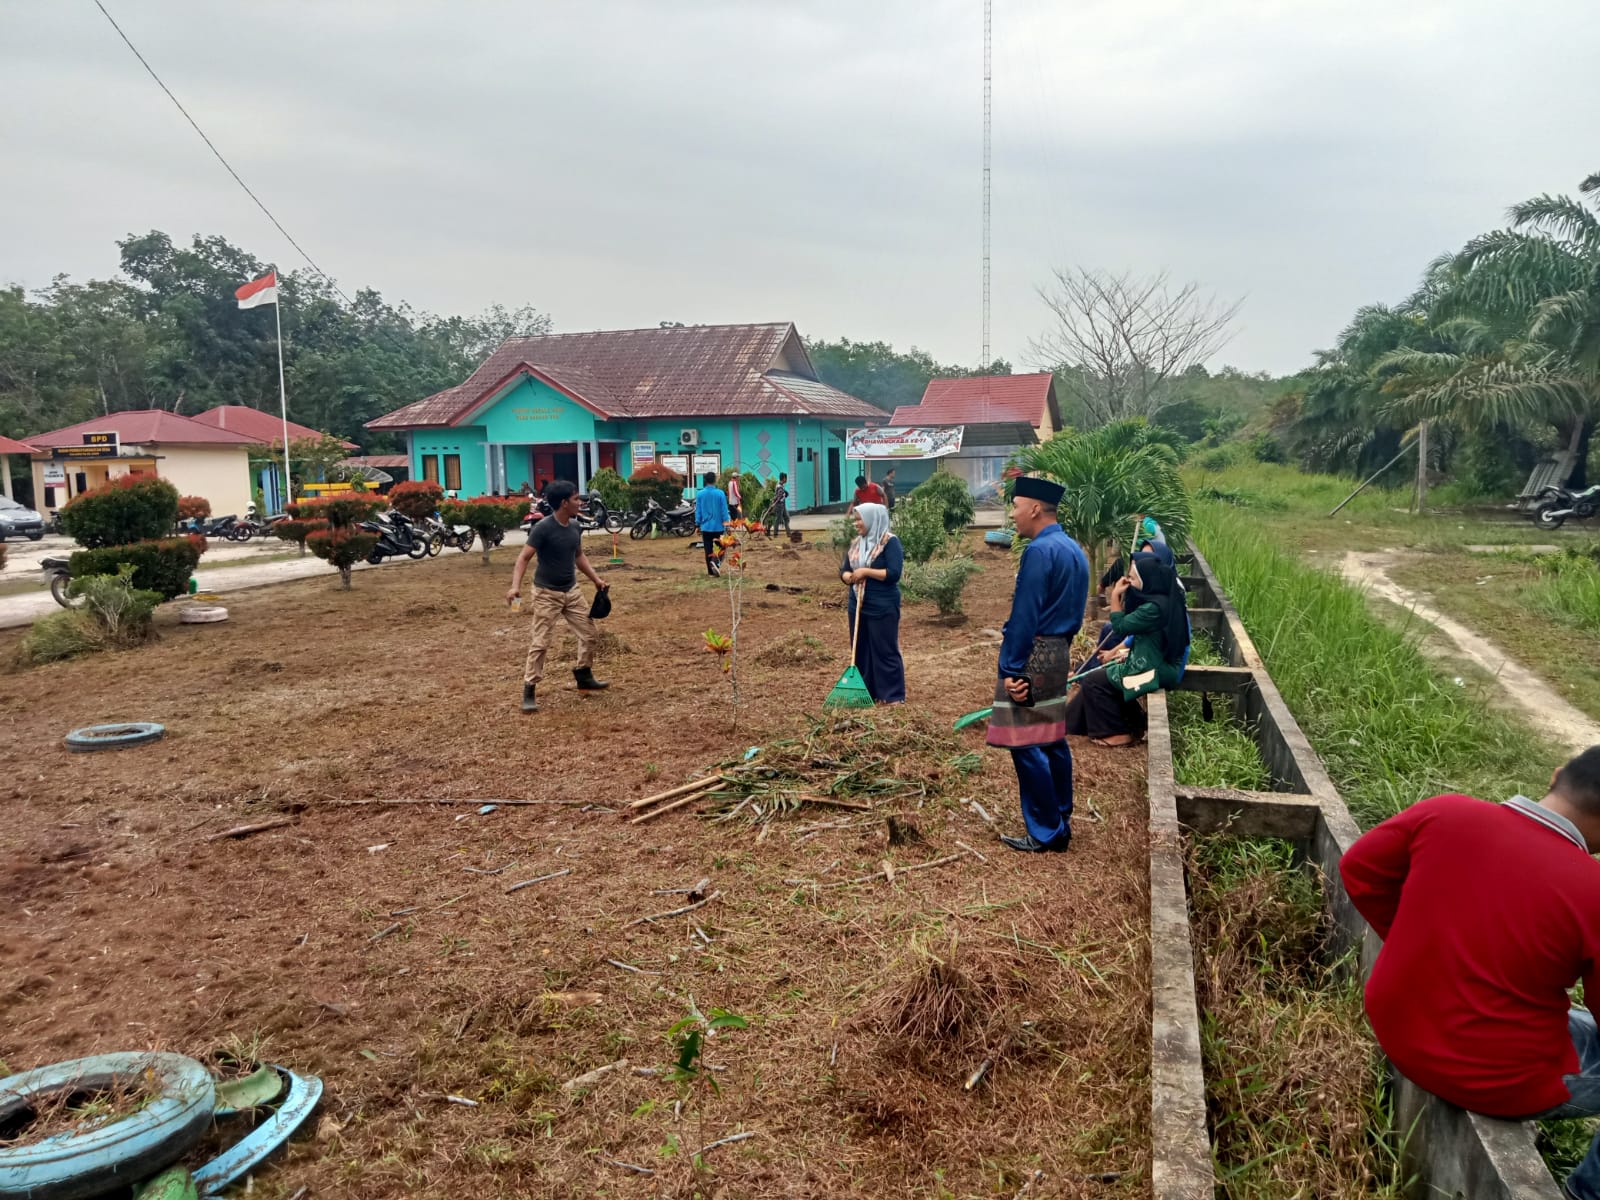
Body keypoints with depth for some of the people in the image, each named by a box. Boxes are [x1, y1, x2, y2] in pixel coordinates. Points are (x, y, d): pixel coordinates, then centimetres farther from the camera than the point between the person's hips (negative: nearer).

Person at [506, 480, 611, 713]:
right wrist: (515, 586, -33)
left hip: (572, 590, 7)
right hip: (546, 593, -7)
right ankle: (529, 692, 2)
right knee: (540, 643, -6)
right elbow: (524, 558, -20)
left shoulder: (575, 528, 3)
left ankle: (584, 677, 32)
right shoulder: (542, 528, -19)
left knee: (588, 633, 13)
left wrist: (596, 579, 13)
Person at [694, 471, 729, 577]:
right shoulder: (720, 493, -9)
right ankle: (714, 561, -17)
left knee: (708, 549, 10)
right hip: (718, 526, -2)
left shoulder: (700, 494, -4)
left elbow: (698, 511, 1)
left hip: (706, 526, 2)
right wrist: (726, 524, 2)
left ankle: (711, 571, 13)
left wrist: (698, 524, 10)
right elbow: (724, 510, -6)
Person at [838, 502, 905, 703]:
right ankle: (866, 692, 21)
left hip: (883, 607, -7)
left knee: (885, 650, -2)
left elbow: (894, 573, -19)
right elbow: (843, 571, 13)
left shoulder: (890, 542, -10)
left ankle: (893, 695, 4)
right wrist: (850, 577, -10)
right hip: (857, 606, 7)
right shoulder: (856, 543, 12)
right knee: (861, 649, 11)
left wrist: (866, 571, -19)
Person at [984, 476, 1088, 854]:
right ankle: (1060, 824, 23)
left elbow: (1024, 616, -19)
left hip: (1033, 656, -10)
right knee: (1053, 741, 15)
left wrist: (1011, 669, -17)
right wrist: (1060, 647, 17)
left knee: (1027, 745, -3)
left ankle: (1045, 833, 4)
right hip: (1058, 653, 10)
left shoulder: (1040, 551, -17)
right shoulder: (1073, 549, 13)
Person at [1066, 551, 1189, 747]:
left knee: (1093, 681, -4)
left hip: (1155, 669, -10)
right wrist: (1115, 651, 14)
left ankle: (1116, 733, 5)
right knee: (1102, 673, 16)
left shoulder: (1155, 607, -24)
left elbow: (1120, 627, -16)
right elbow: (1136, 633, 16)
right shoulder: (1164, 599, 7)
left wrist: (1115, 596, -8)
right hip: (1157, 662, 10)